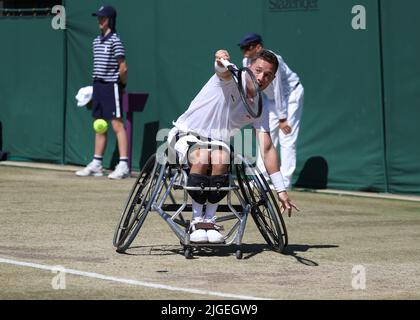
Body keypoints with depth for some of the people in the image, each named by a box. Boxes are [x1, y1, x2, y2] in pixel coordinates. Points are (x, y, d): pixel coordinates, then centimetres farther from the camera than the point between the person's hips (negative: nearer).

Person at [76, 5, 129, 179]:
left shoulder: (115, 41, -11)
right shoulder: (96, 41, 13)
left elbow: (123, 68, -13)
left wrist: (121, 83, -1)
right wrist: (97, 82, 11)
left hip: (111, 86, -8)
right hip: (98, 86, 8)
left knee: (117, 124, -11)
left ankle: (123, 165, -14)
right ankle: (96, 165, 16)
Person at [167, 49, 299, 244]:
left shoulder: (260, 109, 0)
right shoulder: (233, 79, -12)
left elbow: (267, 149, -3)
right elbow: (224, 71, -38)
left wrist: (281, 190, -10)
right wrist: (221, 61, -66)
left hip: (218, 143, 3)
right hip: (188, 134, -3)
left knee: (220, 162, -32)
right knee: (201, 159, -36)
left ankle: (209, 220, -20)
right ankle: (196, 221, -24)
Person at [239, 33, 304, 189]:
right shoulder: (247, 62, -9)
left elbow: (278, 90, -27)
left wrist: (282, 118, -22)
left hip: (291, 94, -7)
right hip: (271, 98, 7)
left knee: (286, 139, -12)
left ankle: (285, 181, -10)